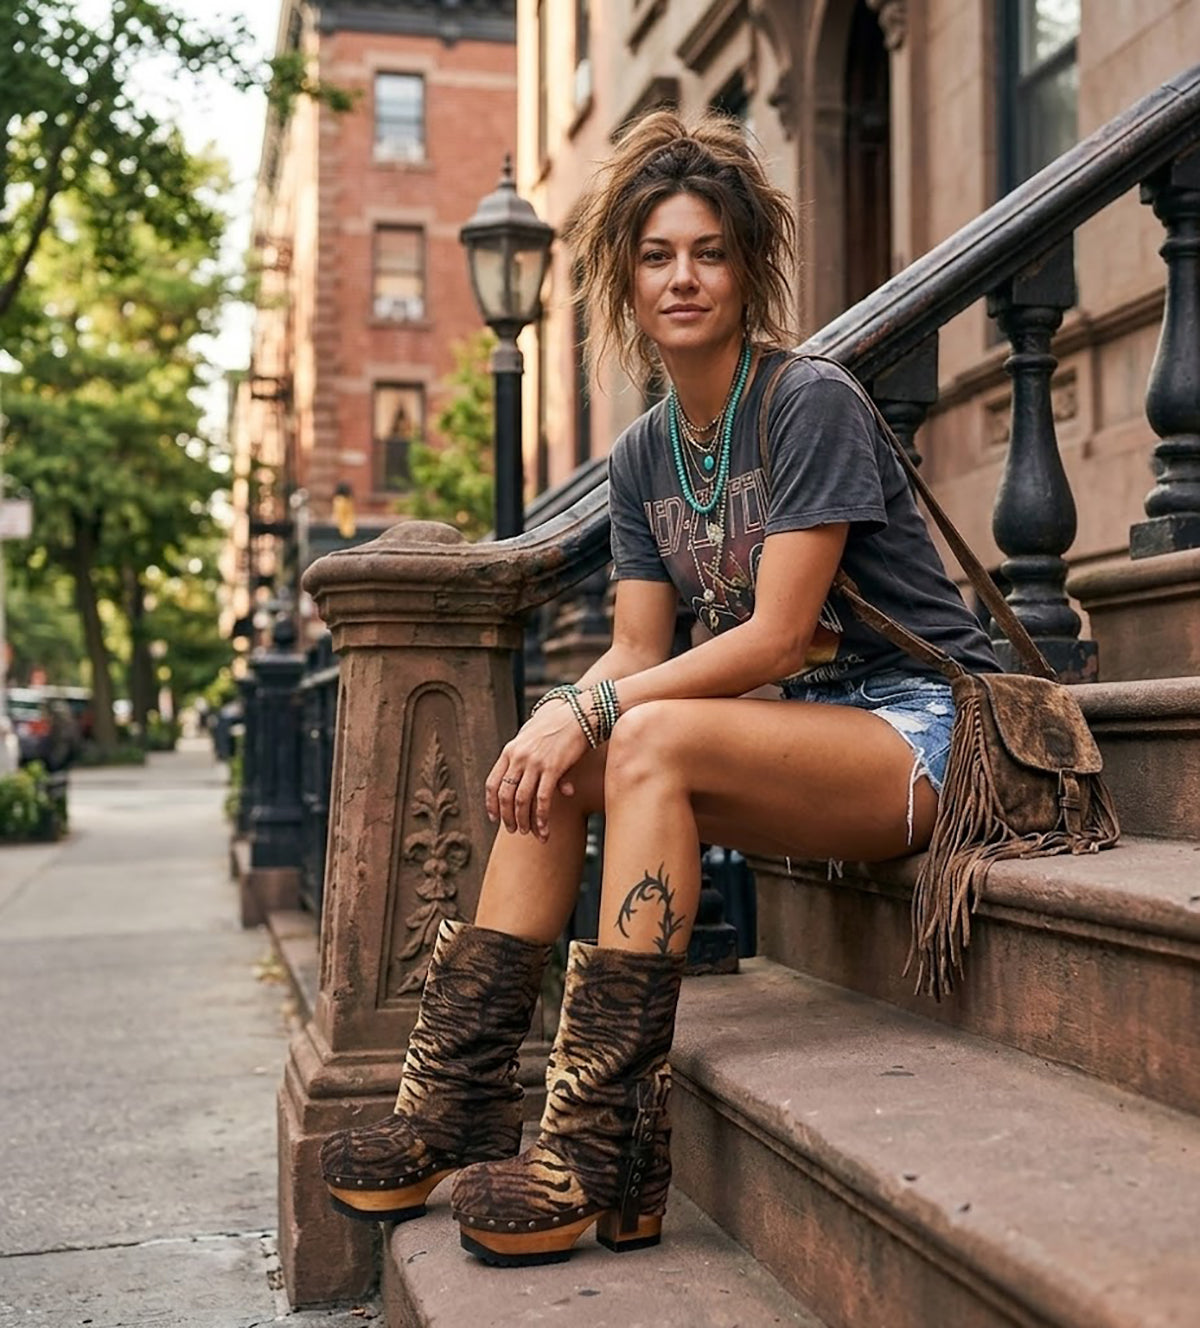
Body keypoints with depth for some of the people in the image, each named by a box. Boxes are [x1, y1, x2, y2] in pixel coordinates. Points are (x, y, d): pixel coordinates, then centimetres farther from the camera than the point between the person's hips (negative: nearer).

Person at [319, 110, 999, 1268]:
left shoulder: (812, 404, -13)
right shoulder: (643, 456, 10)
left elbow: (775, 637, -19)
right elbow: (636, 651, 4)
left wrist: (593, 711, -24)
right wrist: (554, 716, -18)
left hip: (917, 733, -7)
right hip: (796, 736, 7)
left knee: (650, 740, -30)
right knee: (547, 767, -10)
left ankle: (603, 1147, -30)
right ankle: (455, 1103, -10)